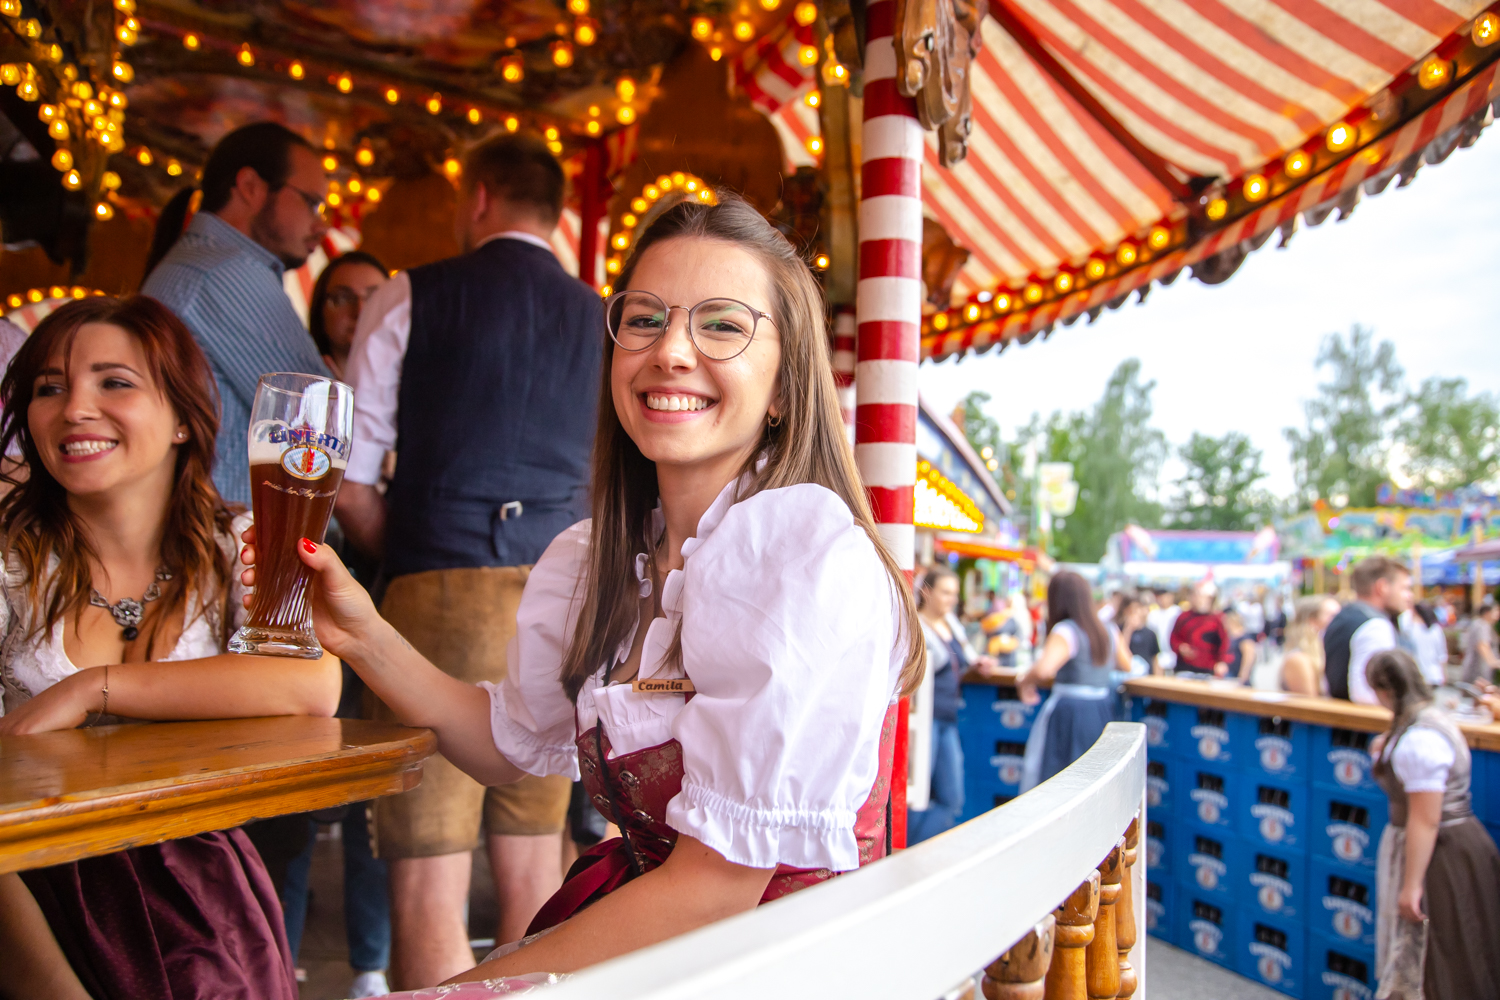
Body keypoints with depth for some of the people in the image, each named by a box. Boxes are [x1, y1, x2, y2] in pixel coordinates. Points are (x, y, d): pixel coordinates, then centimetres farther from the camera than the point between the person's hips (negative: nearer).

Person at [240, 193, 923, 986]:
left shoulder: (808, 555, -23)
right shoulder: (592, 557, 0)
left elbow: (718, 885, -21)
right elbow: (513, 743, 11)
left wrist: (468, 987, -15)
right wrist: (365, 638, -2)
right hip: (637, 910, 5)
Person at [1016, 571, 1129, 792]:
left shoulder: (1064, 632, -14)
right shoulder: (1110, 631, 7)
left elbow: (1043, 669, -29)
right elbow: (1126, 665, 24)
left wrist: (1024, 682, -11)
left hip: (1068, 711, -7)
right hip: (1103, 711, 7)